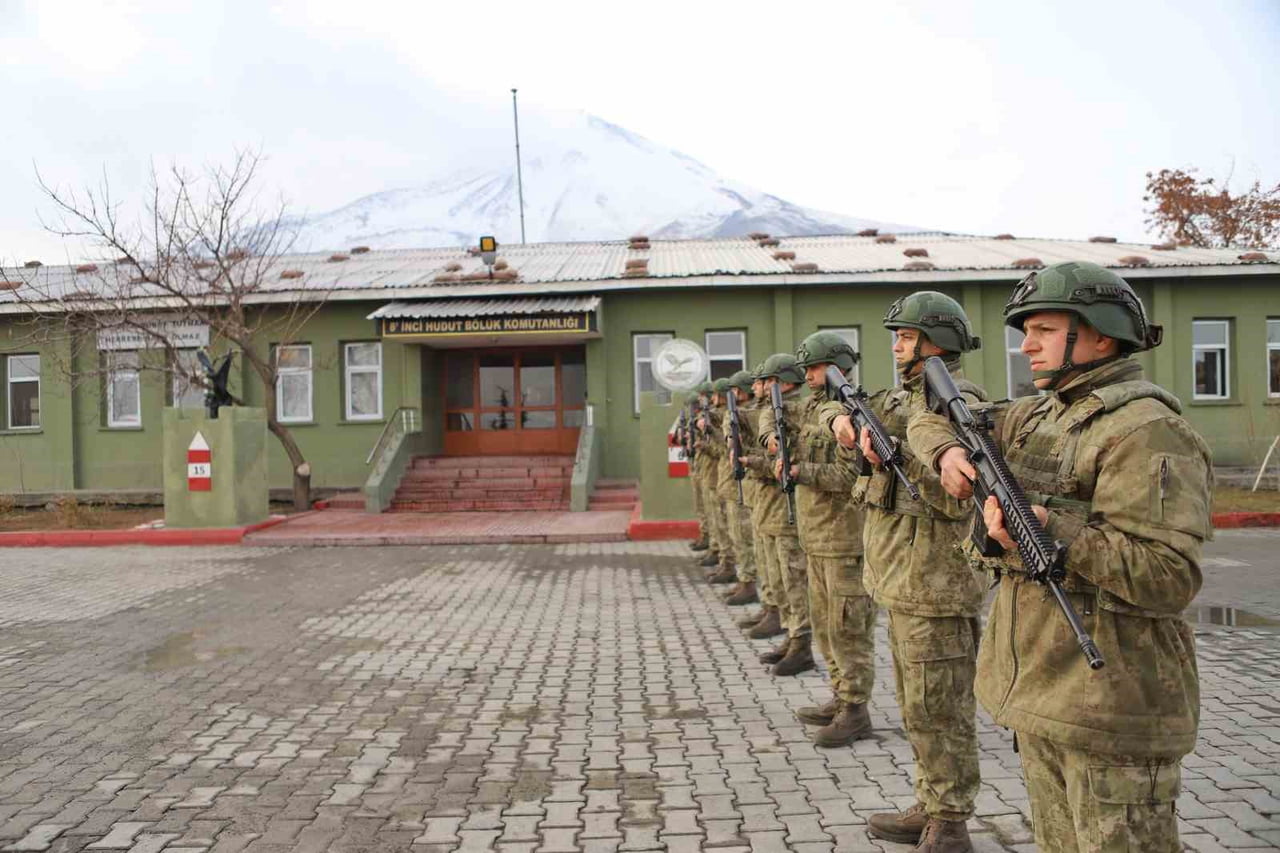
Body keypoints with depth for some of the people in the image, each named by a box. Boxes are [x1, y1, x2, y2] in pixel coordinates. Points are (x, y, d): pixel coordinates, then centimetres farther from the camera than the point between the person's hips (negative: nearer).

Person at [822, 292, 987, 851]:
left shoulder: (960, 406, -14)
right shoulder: (903, 398, 13)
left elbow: (964, 498, -23)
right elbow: (833, 411, 18)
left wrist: (900, 457, -29)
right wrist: (842, 419, -3)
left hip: (935, 583, -9)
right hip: (899, 579, 9)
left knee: (937, 710, 0)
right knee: (916, 706, 17)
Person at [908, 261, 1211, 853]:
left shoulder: (1146, 430, -16)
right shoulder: (1039, 416, 10)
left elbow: (1171, 579, -23)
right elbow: (931, 420, 19)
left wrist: (1053, 530, -30)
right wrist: (948, 452, -3)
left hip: (1109, 706, -8)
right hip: (1036, 693, 8)